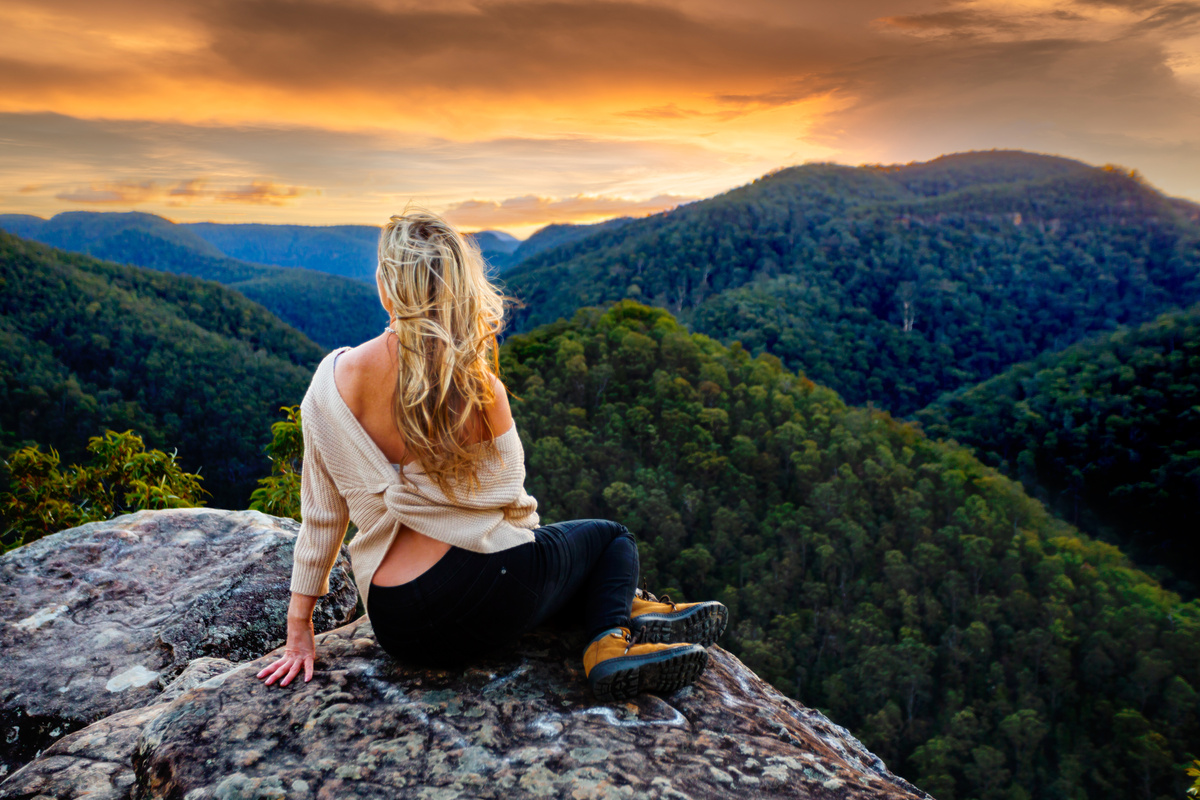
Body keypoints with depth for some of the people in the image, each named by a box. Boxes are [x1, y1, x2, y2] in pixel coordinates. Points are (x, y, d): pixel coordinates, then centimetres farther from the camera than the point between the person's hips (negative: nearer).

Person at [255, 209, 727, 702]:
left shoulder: (333, 379, -5)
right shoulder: (480, 387, -11)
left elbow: (320, 517, 0)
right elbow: (510, 503, -2)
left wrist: (299, 630, 11)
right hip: (493, 584, -4)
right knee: (611, 537, 24)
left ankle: (616, 634, 9)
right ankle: (615, 631, -4)